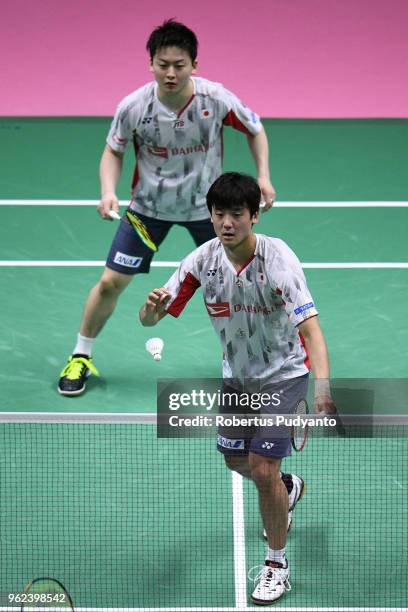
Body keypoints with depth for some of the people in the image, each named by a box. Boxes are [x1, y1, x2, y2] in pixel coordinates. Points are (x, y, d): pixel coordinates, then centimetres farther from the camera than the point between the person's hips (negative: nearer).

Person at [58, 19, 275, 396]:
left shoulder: (217, 99, -23)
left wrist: (263, 176, -14)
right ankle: (81, 357, 18)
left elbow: (255, 131, -3)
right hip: (149, 205, 0)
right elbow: (114, 151, -4)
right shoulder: (133, 107, -23)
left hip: (205, 205, 1)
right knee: (111, 282, -3)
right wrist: (108, 191, -20)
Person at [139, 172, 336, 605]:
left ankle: (277, 564, 8)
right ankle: (286, 489, 55)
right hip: (236, 373, 6)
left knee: (262, 469, -14)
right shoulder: (204, 259, -15)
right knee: (236, 460, 20)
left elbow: (311, 328, -39)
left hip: (283, 373, -5)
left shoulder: (278, 260, -29)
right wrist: (152, 306, -37)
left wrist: (323, 388, -55)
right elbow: (150, 318, -12)